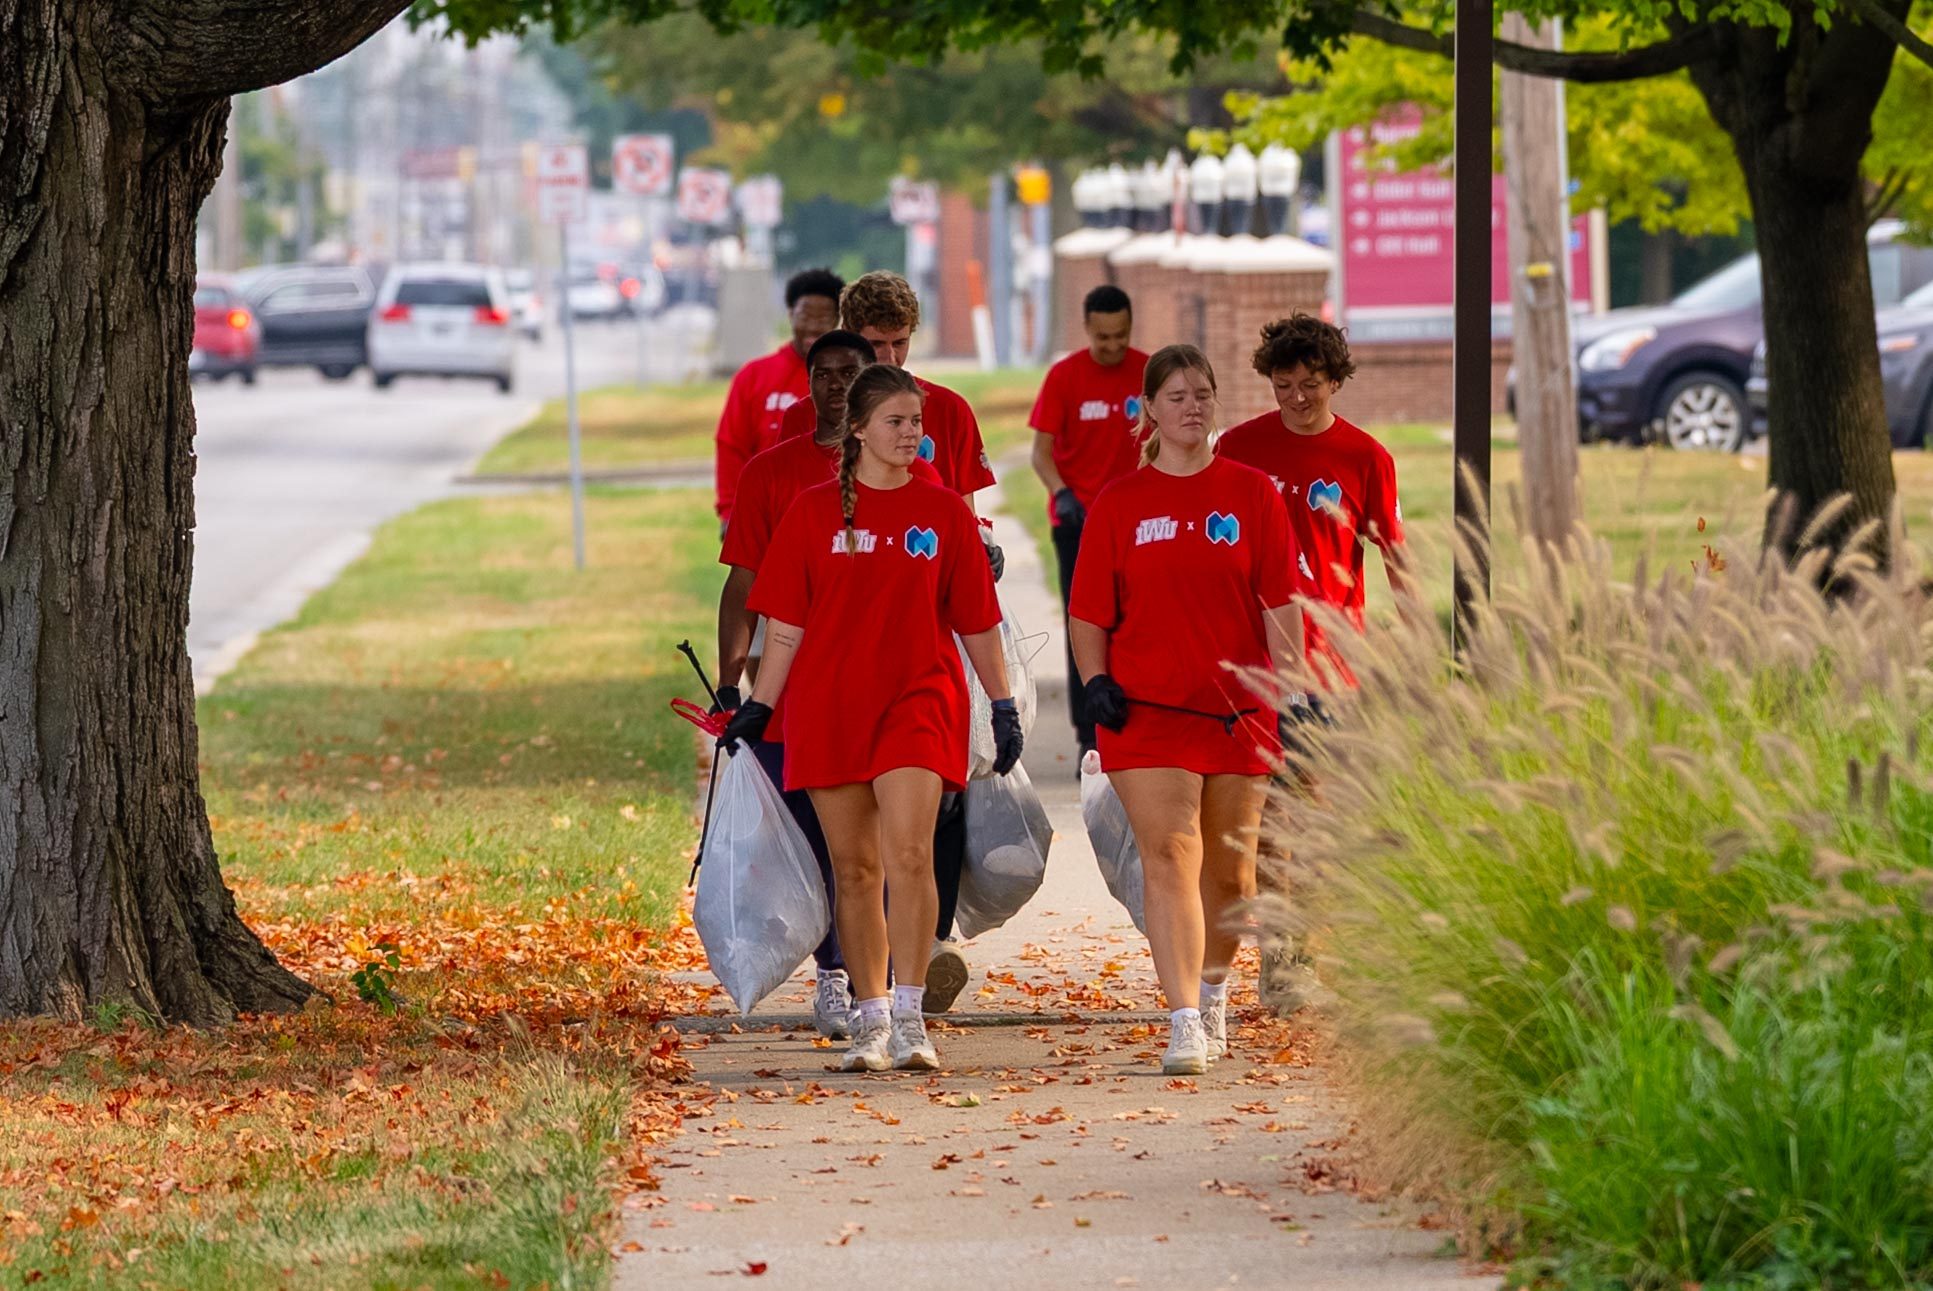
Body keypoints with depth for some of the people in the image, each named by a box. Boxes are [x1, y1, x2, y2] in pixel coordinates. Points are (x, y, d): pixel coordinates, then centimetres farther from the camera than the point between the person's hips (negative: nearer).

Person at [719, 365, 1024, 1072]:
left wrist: (1004, 705, 9)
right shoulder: (815, 511, 4)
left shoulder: (944, 511, 6)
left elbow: (977, 621, 11)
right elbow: (786, 623, 6)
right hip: (828, 707, 1)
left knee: (909, 854, -16)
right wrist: (756, 708, 2)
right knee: (854, 867, 5)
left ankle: (910, 1018, -14)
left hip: (919, 700, -1)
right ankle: (871, 1021, 13)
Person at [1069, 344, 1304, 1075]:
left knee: (1229, 866, 10)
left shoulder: (1252, 494, 6)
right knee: (1169, 858, -13)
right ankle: (1184, 1025, -18)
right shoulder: (1119, 504, 5)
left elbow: (1279, 602, 3)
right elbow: (1088, 611, 7)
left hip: (1238, 707, 1)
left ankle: (1213, 991, 33)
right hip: (1146, 710, -1)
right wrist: (1096, 682, -8)